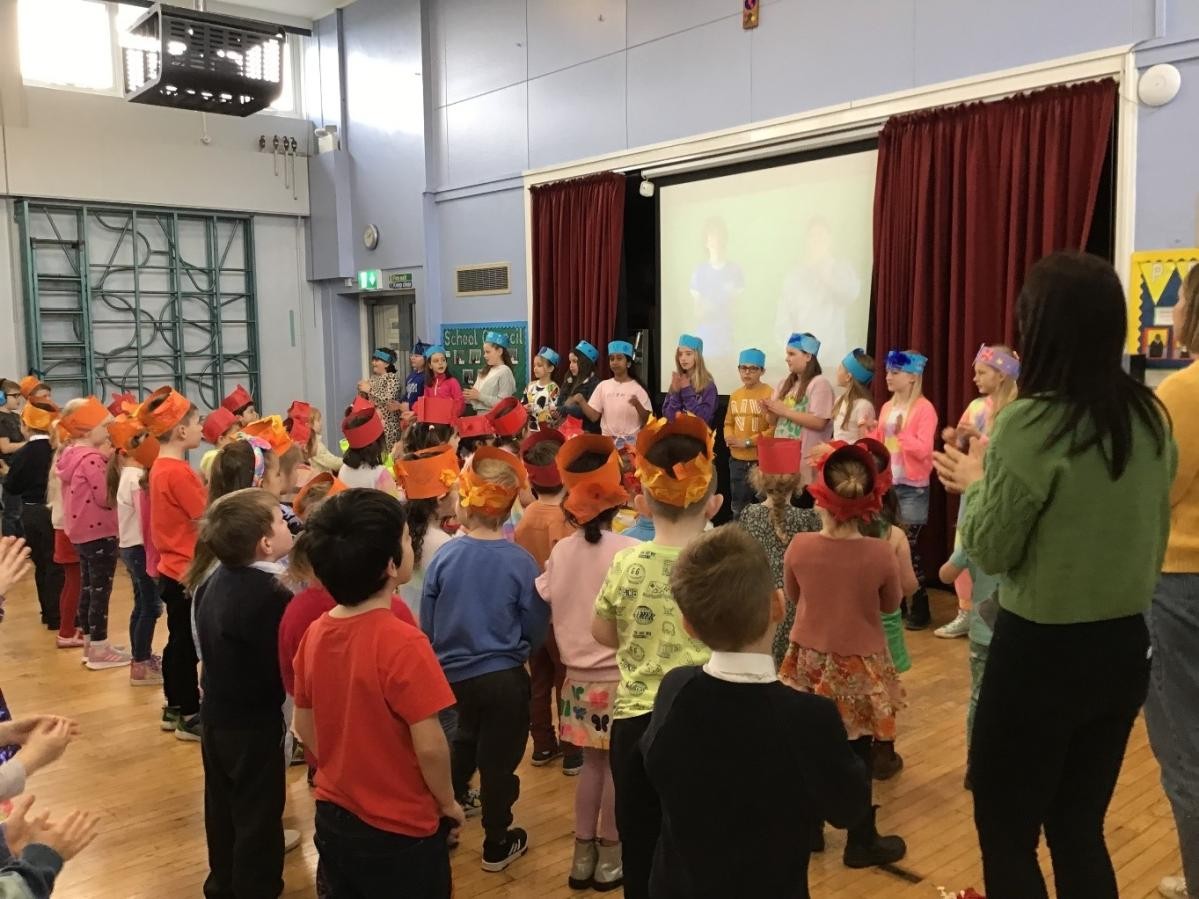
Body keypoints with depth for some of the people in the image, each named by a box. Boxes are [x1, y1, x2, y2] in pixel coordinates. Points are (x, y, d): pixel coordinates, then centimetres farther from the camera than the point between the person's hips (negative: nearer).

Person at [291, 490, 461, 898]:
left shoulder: (315, 633, -6)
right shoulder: (403, 644, -27)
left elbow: (304, 728, 4)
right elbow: (429, 746, -22)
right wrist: (448, 803, -6)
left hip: (333, 816, 6)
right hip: (400, 831, -6)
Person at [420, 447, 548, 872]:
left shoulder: (444, 556, -12)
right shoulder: (521, 562, -16)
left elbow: (426, 626, -1)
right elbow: (536, 630, -6)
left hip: (453, 674, 3)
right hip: (504, 677, -2)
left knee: (464, 746, 28)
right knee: (499, 761, 13)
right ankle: (497, 845, 28)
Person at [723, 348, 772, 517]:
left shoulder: (769, 394, -11)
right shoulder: (735, 395, 10)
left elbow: (775, 428, -16)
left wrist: (747, 442, -16)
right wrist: (729, 437, -3)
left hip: (761, 460, -6)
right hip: (737, 460, 6)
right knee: (738, 508, 17)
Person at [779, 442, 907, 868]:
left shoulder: (798, 547, -14)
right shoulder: (880, 554, -19)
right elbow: (892, 604, -1)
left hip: (810, 661, 2)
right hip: (859, 666, -2)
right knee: (857, 756, 12)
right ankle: (861, 842, 26)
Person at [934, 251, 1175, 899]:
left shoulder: (1032, 423, -20)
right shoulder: (1151, 417, 2)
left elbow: (991, 552, -12)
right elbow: (1151, 542, 12)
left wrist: (975, 482, 4)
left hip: (1042, 651, -7)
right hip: (1124, 645, 7)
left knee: (1005, 835, 11)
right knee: (1079, 830, 21)